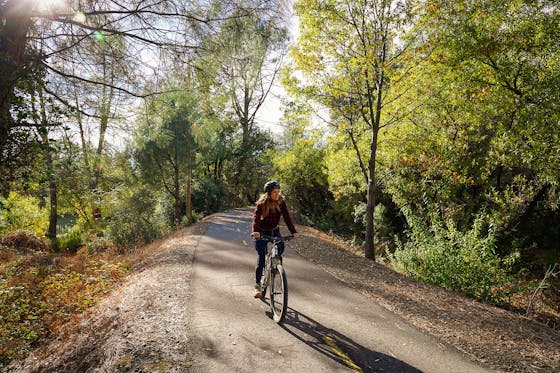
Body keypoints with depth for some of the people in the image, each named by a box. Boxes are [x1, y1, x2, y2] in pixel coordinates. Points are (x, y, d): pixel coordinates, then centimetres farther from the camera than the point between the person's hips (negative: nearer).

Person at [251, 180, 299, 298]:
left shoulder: (281, 202, -10)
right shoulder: (262, 203, -19)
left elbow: (287, 217, -16)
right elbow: (256, 217, -31)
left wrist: (293, 231, -29)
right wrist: (255, 231, -50)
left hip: (274, 230, 3)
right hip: (261, 232, -3)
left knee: (281, 247, -23)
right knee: (261, 256, -12)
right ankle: (257, 285, -3)